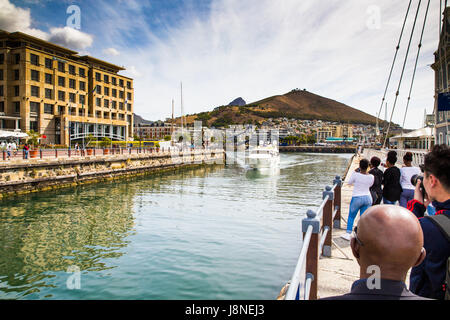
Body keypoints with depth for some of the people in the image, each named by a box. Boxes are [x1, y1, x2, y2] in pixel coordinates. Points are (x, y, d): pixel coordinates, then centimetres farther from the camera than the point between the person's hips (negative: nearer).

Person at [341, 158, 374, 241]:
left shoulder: (356, 175, -16)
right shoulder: (371, 177, -5)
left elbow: (349, 182, 1)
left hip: (357, 198, -3)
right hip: (368, 198, 3)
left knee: (351, 216, 12)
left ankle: (348, 233, 10)